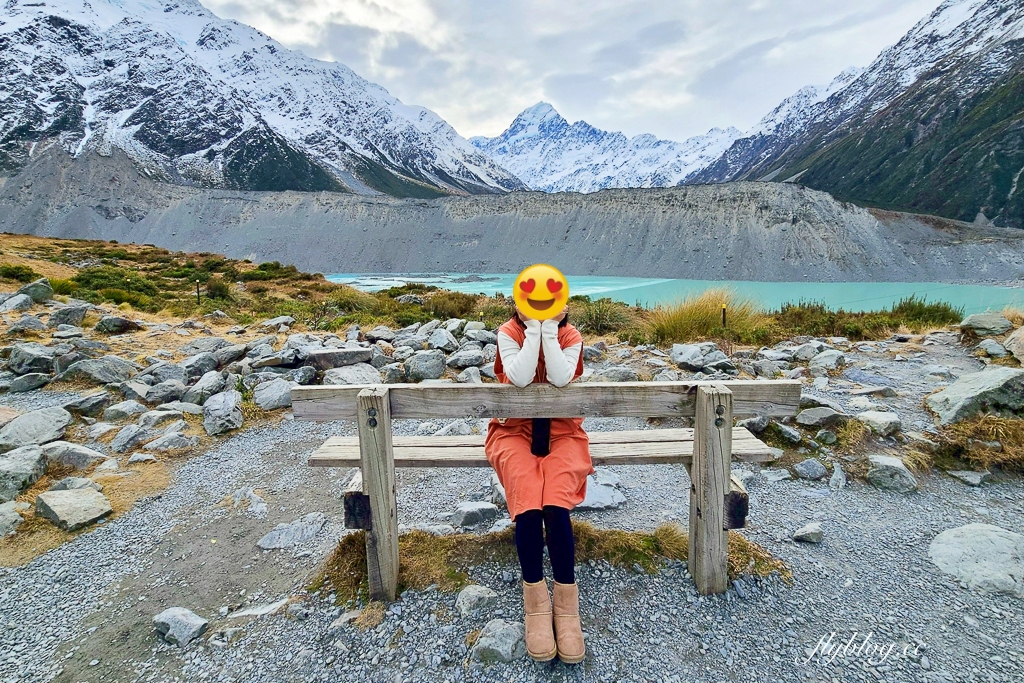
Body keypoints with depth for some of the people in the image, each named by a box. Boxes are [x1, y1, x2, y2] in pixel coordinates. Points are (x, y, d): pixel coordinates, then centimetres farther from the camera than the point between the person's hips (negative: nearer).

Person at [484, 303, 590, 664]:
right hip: (514, 431, 0)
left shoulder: (571, 336, -3)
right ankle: (535, 600, -13)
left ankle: (566, 604, -13)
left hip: (562, 433, 0)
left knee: (555, 504, -27)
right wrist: (534, 330, -21)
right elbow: (519, 377, -22)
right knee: (528, 502, -28)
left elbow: (561, 377, -22)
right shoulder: (508, 333, -4)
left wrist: (549, 329, -21)